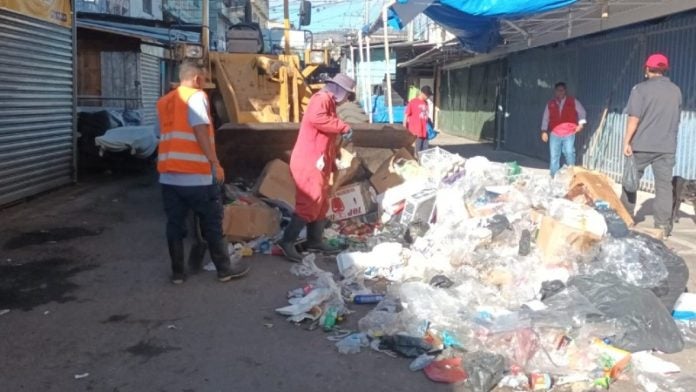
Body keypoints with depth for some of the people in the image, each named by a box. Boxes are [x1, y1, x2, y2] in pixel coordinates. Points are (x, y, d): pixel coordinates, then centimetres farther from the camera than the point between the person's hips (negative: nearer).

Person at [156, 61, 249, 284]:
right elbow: (201, 131, -15)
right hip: (197, 176, -6)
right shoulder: (196, 96, -6)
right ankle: (224, 269, 13)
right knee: (212, 224, 4)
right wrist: (215, 163, -14)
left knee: (175, 224, 12)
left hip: (168, 176, 6)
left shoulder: (163, 102, 16)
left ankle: (177, 272, 17)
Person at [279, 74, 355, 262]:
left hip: (318, 163, 11)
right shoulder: (322, 99, -11)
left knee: (321, 204, 15)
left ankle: (315, 241, 24)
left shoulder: (329, 103, 21)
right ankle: (287, 241, -6)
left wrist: (333, 162, 20)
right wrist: (344, 127, -26)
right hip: (309, 162, -11)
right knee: (309, 204, -11)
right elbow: (316, 118, -35)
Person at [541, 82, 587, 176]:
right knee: (554, 156, 2)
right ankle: (553, 177, 9)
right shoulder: (550, 104, 9)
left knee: (569, 154, -5)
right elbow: (546, 118, 11)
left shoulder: (573, 101, 4)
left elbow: (582, 112, 10)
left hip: (569, 134, -2)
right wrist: (544, 131, 5)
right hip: (555, 134, 2)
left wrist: (581, 123, -3)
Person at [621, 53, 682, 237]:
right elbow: (676, 119, 19)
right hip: (667, 146, 3)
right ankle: (663, 225, -1)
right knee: (664, 185, 1)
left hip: (642, 145, -3)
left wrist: (627, 141, -10)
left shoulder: (641, 88, -6)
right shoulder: (676, 91, 9)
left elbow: (634, 118, -12)